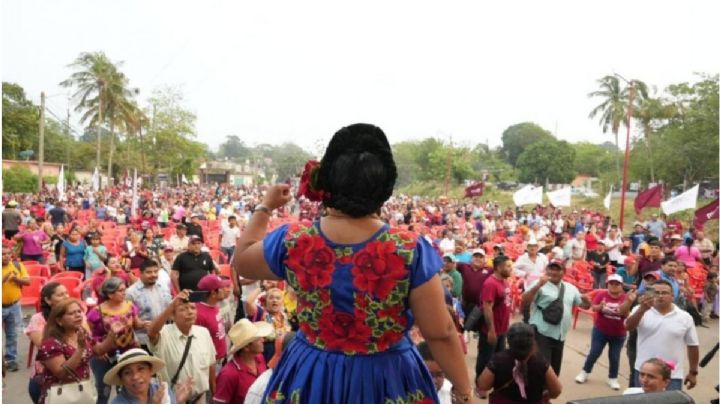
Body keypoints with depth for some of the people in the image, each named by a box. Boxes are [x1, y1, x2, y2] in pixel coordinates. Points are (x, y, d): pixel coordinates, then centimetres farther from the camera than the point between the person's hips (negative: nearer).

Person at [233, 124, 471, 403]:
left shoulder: (292, 243, -15)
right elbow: (441, 334, -14)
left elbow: (241, 261, 6)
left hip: (311, 379, 2)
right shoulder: (411, 251, -21)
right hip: (387, 381, -1)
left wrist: (265, 206, 17)